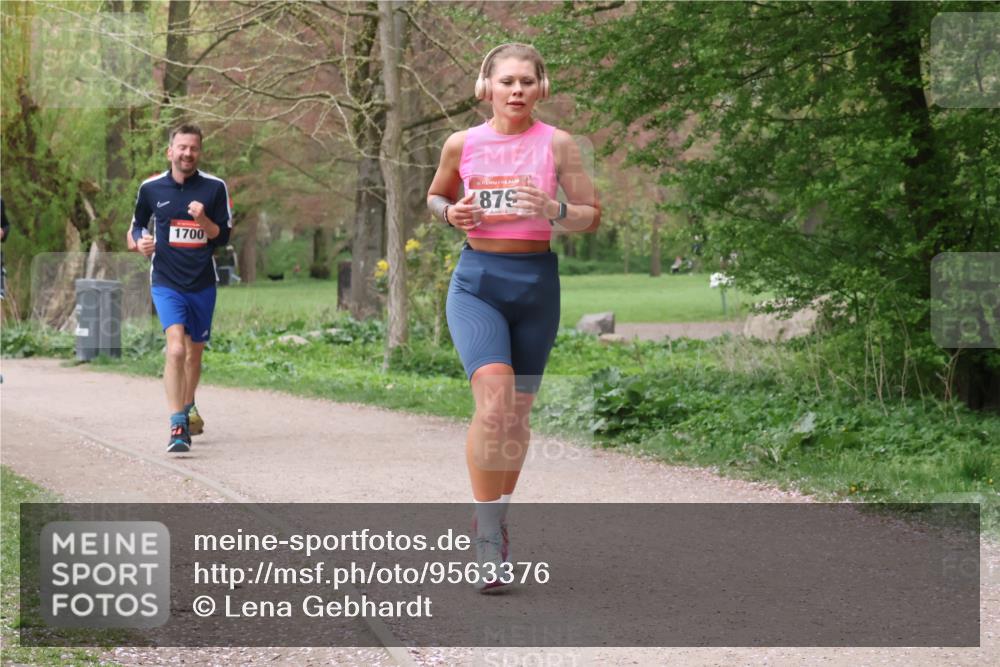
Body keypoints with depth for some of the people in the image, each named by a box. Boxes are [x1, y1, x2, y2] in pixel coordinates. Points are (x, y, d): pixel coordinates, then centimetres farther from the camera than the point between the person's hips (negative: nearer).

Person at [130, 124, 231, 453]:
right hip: (166, 282, -2)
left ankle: (187, 409, 42)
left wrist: (203, 221, -19)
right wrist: (140, 240, -6)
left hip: (203, 283, 2)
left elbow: (223, 237, 0)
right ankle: (177, 427, -22)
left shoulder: (215, 188, -1)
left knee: (194, 352, 16)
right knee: (176, 348, -21)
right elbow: (138, 224, 15)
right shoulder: (151, 188, -1)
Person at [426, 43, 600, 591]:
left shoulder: (557, 144, 0)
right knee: (494, 399, -21)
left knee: (517, 413, 9)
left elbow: (592, 217, 4)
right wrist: (451, 213, -3)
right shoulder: (462, 144, 3)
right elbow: (435, 196, 20)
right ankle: (488, 538, -14)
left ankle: (493, 519, 31)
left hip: (537, 283, 1)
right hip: (477, 281, -1)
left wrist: (553, 210, -17)